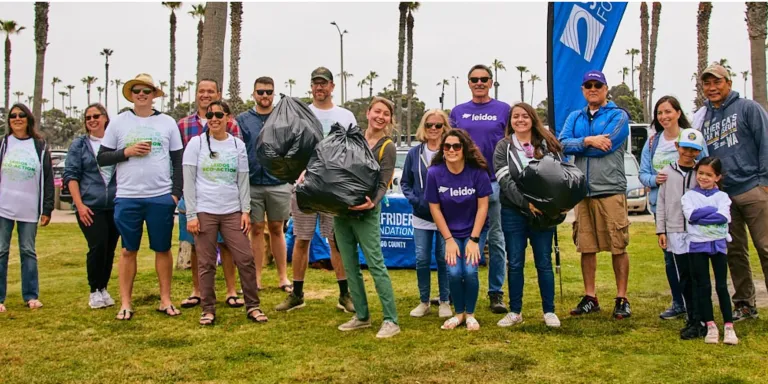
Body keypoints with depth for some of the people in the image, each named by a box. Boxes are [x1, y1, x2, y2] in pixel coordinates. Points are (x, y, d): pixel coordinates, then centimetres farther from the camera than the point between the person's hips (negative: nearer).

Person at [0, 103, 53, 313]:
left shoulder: (40, 146, 7)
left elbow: (48, 179, 6)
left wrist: (47, 209, 1)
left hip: (29, 209, 0)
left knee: (28, 252, 6)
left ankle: (31, 296, 12)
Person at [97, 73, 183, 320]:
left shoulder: (168, 123, 6)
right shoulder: (118, 123, 5)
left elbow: (178, 161, 7)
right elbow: (101, 159, 5)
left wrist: (176, 193, -1)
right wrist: (127, 152, -11)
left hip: (162, 197, 0)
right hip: (127, 198, 0)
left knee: (163, 249, 7)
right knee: (129, 251, 7)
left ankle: (166, 300, 17)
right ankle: (125, 303, 14)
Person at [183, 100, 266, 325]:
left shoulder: (238, 145, 7)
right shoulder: (196, 143, 1)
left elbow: (243, 181, 9)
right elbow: (189, 182, -1)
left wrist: (246, 211, 0)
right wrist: (191, 215, -7)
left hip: (232, 212, 2)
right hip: (204, 212, -2)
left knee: (246, 259, -2)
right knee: (206, 263, 2)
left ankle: (252, 306, 9)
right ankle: (208, 309, 13)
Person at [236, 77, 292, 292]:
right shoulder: (242, 120, 5)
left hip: (278, 184, 0)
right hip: (252, 184, 0)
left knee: (277, 229, 8)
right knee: (256, 230, 6)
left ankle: (283, 277, 15)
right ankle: (257, 278, 14)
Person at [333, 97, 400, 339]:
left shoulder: (387, 147, -3)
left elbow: (383, 184, -11)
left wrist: (372, 202, -30)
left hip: (365, 213, -6)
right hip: (340, 209, 6)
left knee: (375, 264, -8)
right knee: (349, 265, 9)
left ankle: (391, 321, -3)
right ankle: (361, 316, 20)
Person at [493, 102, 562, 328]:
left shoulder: (547, 145, 5)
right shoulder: (503, 148, 1)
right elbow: (505, 182, -9)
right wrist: (526, 203, -20)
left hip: (543, 212, 1)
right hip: (513, 213, 0)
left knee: (544, 263, 5)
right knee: (515, 264, 6)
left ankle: (549, 311, 14)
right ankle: (515, 312, 16)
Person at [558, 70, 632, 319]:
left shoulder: (618, 116, 1)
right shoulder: (575, 118, 16)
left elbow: (605, 145, -14)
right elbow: (562, 144, 0)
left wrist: (577, 145, -3)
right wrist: (588, 141, -13)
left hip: (610, 190, -5)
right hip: (583, 190, 5)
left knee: (618, 247, -3)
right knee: (586, 247, 8)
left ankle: (622, 299, 6)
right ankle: (590, 298, 18)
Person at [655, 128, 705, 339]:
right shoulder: (667, 172, 7)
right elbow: (661, 202, 8)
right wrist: (661, 230, 4)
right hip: (675, 232, 2)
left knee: (697, 277, -3)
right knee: (683, 278, 5)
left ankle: (698, 321, 1)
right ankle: (692, 320, 12)